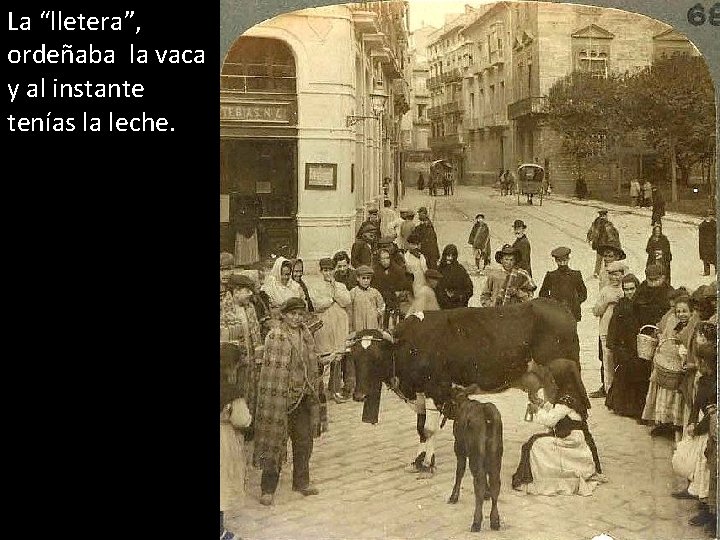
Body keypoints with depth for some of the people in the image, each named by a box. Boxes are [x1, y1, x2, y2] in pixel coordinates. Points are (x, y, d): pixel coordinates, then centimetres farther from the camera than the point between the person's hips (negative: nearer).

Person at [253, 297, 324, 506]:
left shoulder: (306, 335, 8)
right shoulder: (274, 337, -12)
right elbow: (270, 370, -16)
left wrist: (314, 392, 14)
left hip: (304, 398, 7)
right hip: (281, 398, -6)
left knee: (304, 442, 15)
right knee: (275, 441, 0)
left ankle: (301, 482, 31)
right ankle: (268, 489, 10)